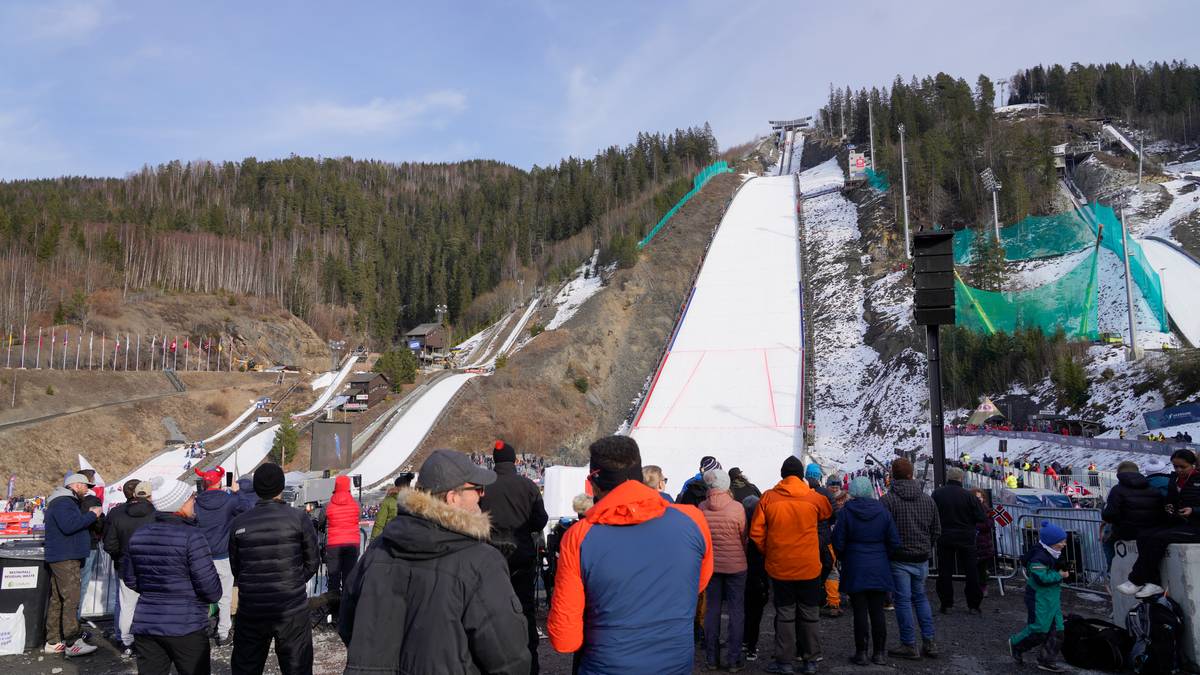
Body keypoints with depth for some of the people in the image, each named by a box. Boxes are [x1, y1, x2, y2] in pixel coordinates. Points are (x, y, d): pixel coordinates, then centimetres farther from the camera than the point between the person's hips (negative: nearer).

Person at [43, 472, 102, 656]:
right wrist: (91, 515, -18)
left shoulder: (67, 502, 23)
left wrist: (89, 516, 8)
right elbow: (69, 525, -27)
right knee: (71, 599, -12)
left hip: (64, 559, 11)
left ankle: (53, 642, 16)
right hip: (65, 559, -11)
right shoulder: (62, 502, -12)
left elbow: (77, 524, 22)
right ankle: (72, 643, -13)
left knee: (57, 600, 11)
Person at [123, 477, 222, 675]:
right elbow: (209, 585, -16)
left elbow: (130, 579, 13)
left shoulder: (139, 535, 4)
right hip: (185, 627, -6)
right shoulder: (192, 536, -16)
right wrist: (214, 596, 5)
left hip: (145, 624, 6)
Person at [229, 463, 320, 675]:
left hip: (251, 611, 2)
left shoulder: (238, 523, -2)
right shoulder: (298, 518, -9)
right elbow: (312, 560, -2)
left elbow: (235, 568, 5)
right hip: (292, 610, -2)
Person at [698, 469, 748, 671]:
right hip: (735, 565, -2)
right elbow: (744, 538, -5)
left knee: (711, 610, 12)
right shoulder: (737, 507, -16)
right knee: (736, 611, 8)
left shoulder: (701, 508, -10)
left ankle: (711, 658, 18)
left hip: (710, 564, 2)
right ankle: (734, 660, 11)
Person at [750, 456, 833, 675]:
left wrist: (767, 553, 8)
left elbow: (756, 532, -6)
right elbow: (828, 512, 18)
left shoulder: (768, 498, -6)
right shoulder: (813, 497, -4)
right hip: (809, 566, 1)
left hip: (779, 566, 0)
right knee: (809, 614, 13)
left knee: (784, 614, 9)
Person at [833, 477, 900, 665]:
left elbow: (838, 544, -8)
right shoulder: (882, 511, -1)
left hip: (855, 570, -2)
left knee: (860, 612, 3)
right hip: (879, 570, 2)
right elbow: (894, 542, 0)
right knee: (877, 611, 9)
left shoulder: (845, 512, -9)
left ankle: (861, 653, 8)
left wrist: (844, 559, 10)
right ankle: (879, 653, 15)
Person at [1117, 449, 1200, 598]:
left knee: (1158, 538, -29)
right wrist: (1167, 508, 4)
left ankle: (1136, 581, -24)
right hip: (1175, 524, 7)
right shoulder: (1173, 481, 16)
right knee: (1143, 537, -19)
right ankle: (1154, 583, -27)